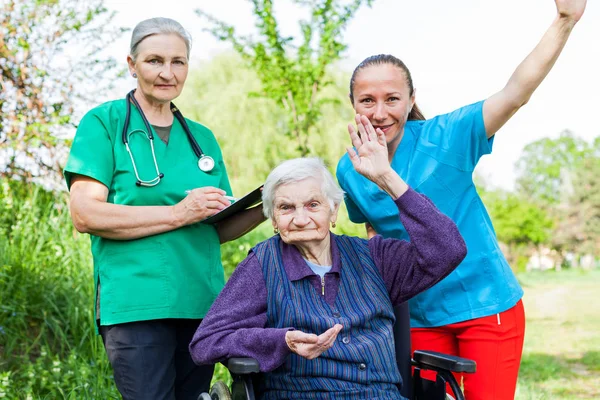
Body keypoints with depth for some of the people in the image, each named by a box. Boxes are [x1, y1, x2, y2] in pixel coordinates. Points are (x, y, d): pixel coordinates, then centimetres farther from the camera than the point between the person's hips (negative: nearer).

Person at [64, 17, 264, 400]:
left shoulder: (203, 138, 16)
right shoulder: (105, 123, 0)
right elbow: (84, 215, -11)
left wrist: (265, 209, -3)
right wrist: (178, 214, -15)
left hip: (202, 304, 6)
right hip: (137, 305, -5)